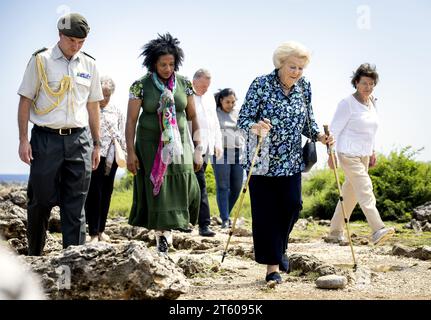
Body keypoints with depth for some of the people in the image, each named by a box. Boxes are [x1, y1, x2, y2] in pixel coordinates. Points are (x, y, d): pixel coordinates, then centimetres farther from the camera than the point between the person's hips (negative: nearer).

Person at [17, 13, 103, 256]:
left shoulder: (89, 65, 10)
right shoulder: (41, 61, 0)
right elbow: (25, 101, 1)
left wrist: (96, 144, 13)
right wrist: (23, 139, -5)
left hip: (79, 139, 3)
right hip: (46, 138, -2)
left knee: (75, 204, 1)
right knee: (41, 200, 3)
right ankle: (34, 256, 20)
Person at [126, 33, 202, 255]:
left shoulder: (184, 84, 2)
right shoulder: (141, 85, -5)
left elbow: (193, 117, 7)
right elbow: (131, 120, -4)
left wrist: (197, 148, 3)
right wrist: (131, 151, -9)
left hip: (179, 146, 2)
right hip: (151, 146, -2)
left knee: (181, 191, -8)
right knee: (156, 191, -1)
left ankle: (167, 230, 9)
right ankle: (161, 236, 7)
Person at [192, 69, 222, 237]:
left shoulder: (209, 97, 17)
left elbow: (215, 121, 22)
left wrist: (218, 143, 17)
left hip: (206, 147, 7)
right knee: (200, 186, -9)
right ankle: (204, 225, -8)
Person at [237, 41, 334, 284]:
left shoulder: (305, 87, 5)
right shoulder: (261, 85, -9)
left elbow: (308, 121, 13)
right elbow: (243, 119, -11)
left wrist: (320, 136, -5)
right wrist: (255, 127, -32)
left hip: (291, 161, 4)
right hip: (262, 159, -4)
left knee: (293, 205, -4)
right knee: (266, 211, -3)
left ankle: (279, 247, 24)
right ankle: (273, 266, 5)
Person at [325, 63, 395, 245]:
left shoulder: (371, 102, 12)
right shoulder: (347, 103, -11)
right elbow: (334, 129, -10)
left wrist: (372, 151, 20)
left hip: (364, 155, 8)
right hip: (349, 155, -8)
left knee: (350, 194, 11)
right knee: (365, 190, -18)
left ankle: (335, 233, 19)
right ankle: (378, 230, -26)